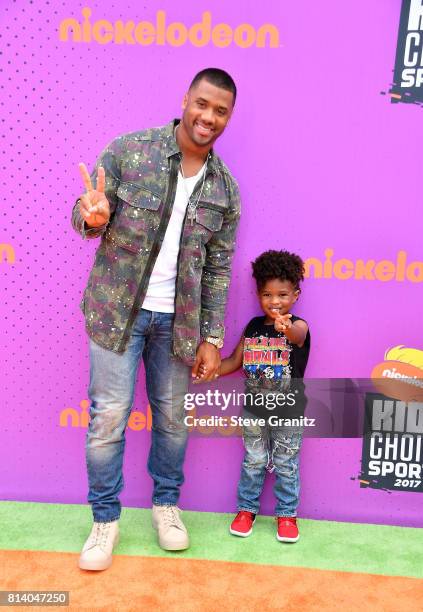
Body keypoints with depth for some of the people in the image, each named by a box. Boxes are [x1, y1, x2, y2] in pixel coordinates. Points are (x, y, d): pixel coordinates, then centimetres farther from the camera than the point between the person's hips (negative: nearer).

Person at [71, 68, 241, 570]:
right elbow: (85, 217, -2)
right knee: (108, 415, 2)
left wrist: (212, 339, -1)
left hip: (178, 319, 3)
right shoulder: (129, 150, -5)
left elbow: (219, 269, 4)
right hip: (117, 309, -2)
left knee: (173, 416, 12)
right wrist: (94, 216, -27)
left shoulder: (225, 190, 2)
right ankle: (105, 518, 24)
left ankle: (166, 503, 37)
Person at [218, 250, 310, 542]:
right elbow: (235, 360, 9)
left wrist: (285, 328, -63)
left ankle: (287, 514, 30)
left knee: (286, 466, 12)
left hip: (288, 412, -3)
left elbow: (296, 335, -40)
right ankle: (247, 509, 34)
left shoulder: (299, 326, -14)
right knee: (253, 462, 16)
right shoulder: (253, 326, 0)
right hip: (254, 409, 3)